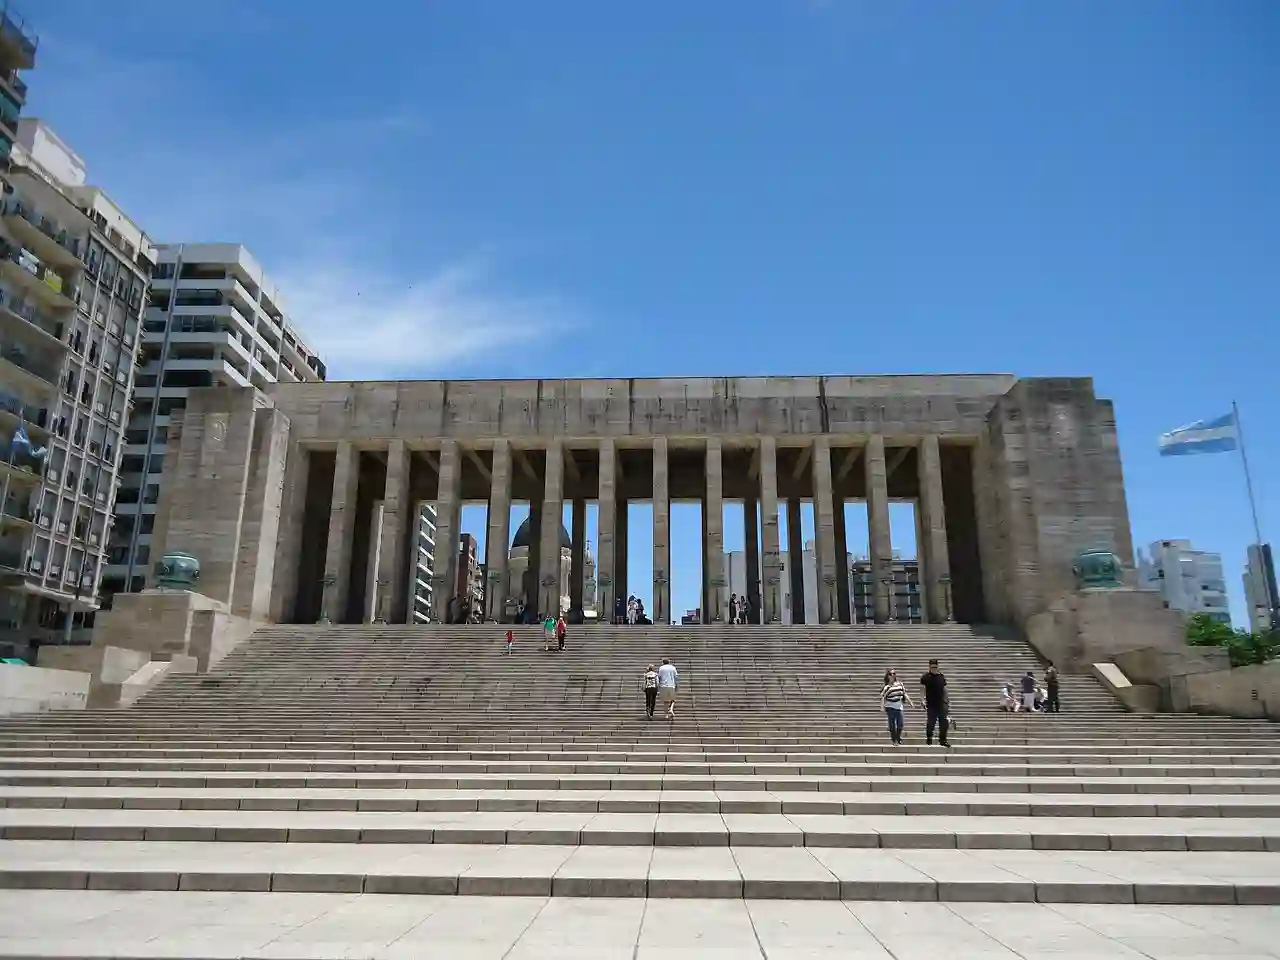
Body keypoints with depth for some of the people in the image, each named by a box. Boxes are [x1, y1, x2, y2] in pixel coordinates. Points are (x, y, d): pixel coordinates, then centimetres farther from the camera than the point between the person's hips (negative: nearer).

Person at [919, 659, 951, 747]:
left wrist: (946, 700, 12)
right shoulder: (926, 677, -6)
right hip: (931, 705, -4)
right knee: (930, 723, 1)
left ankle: (943, 740, 15)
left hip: (941, 704, 4)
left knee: (944, 723, 3)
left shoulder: (941, 676, 6)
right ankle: (929, 739, 20)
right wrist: (923, 701, -15)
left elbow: (944, 689, 14)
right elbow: (922, 689, -6)